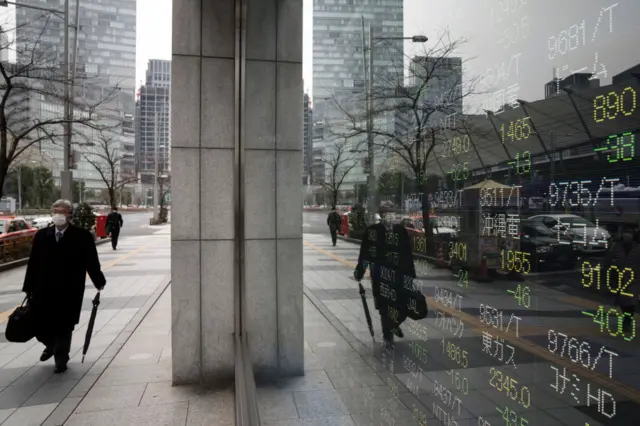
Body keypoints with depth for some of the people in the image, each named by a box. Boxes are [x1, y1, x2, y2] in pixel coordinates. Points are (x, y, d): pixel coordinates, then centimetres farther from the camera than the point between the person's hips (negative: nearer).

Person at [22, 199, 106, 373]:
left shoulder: (82, 236, -7)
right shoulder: (41, 235, 4)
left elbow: (91, 262, -3)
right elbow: (33, 264, 6)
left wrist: (99, 282, 1)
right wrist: (28, 288, 7)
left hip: (69, 293, -3)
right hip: (43, 292, 4)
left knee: (64, 328, 6)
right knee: (40, 326, 11)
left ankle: (61, 360, 27)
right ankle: (51, 345, 44)